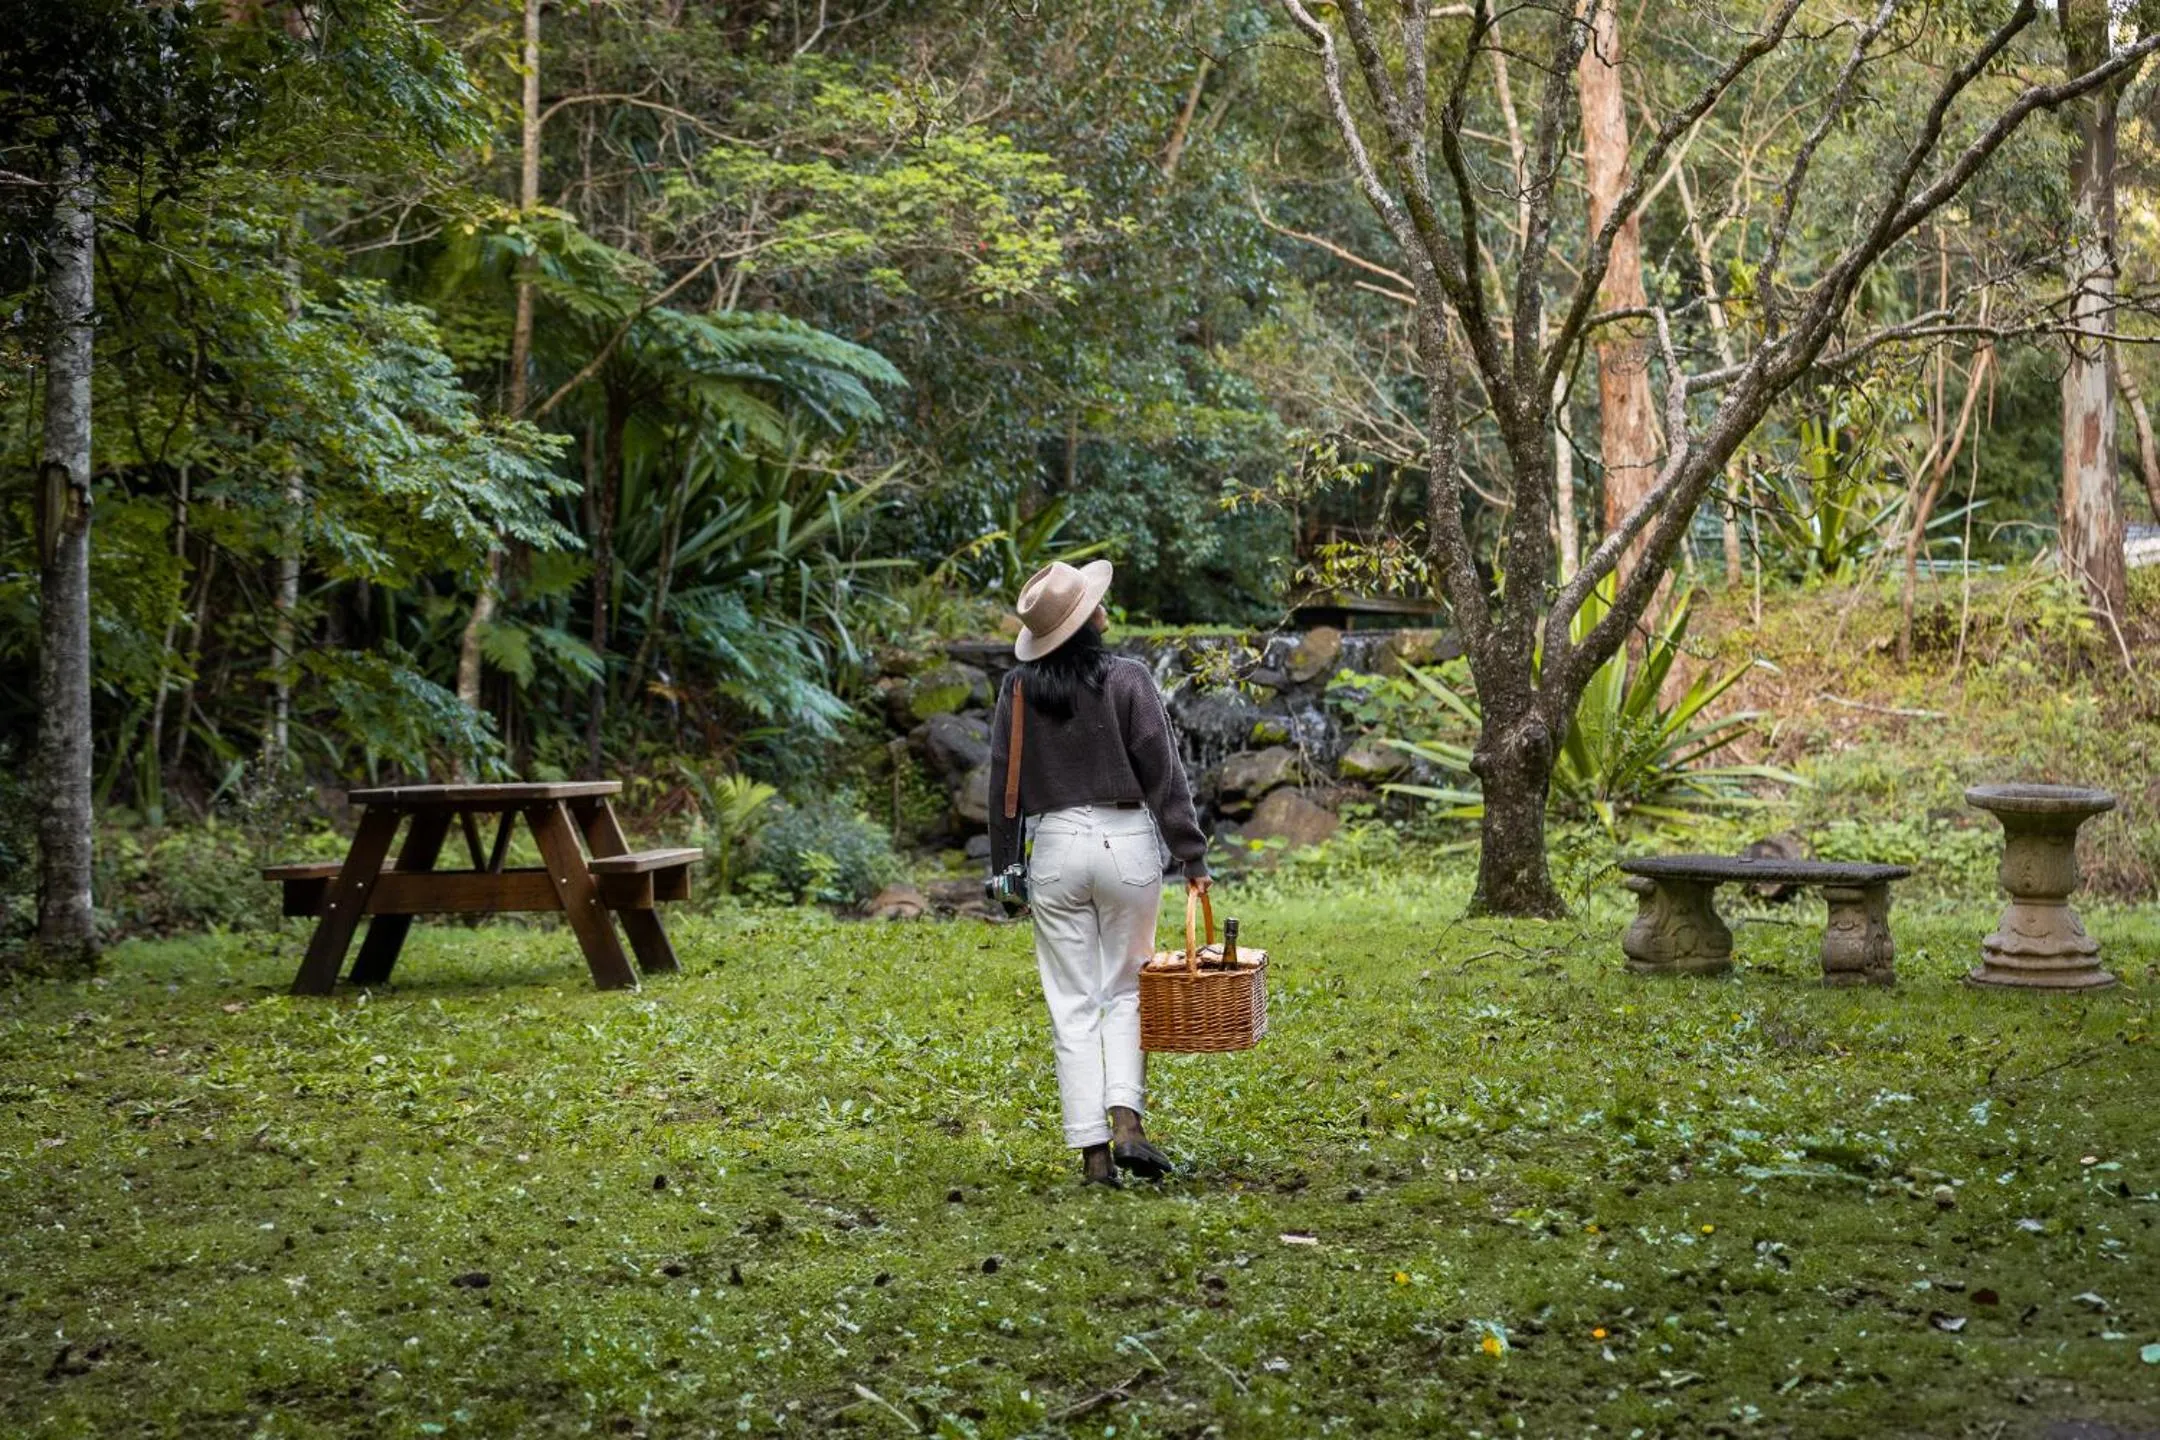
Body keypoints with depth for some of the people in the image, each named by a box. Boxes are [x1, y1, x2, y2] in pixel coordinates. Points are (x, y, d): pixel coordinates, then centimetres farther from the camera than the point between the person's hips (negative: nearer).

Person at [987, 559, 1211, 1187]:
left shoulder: (1018, 688, 0)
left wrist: (1005, 864, 13)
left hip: (1054, 847, 2)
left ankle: (1093, 1152, 3)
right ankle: (1127, 1122, -4)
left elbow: (1002, 780, 4)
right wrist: (1192, 853, -2)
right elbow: (1163, 773, -7)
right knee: (1125, 991, 12)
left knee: (1073, 1004, 6)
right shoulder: (1127, 680, -7)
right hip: (1127, 841, -1)